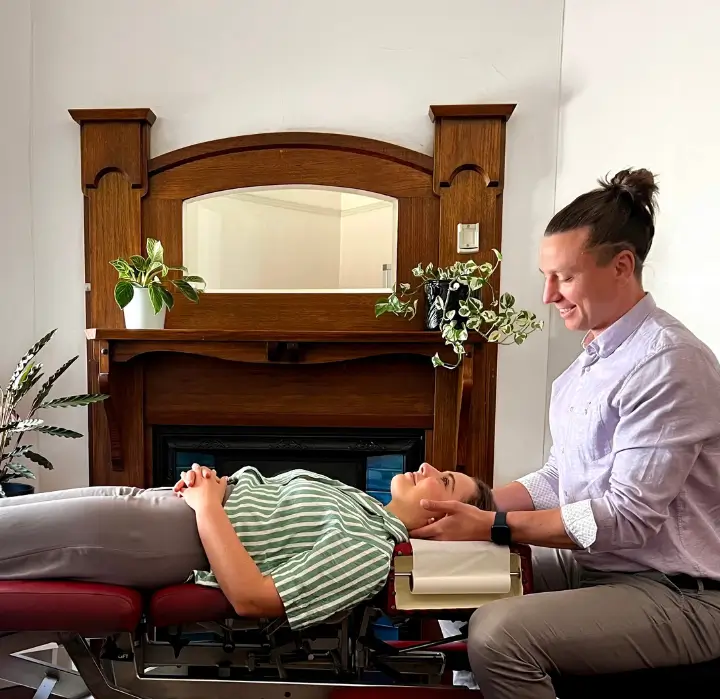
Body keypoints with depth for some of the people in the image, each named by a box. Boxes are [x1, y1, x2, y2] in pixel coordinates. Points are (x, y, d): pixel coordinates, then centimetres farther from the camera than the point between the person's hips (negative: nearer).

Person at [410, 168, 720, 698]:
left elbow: (627, 516, -23)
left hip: (676, 593, -8)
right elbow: (558, 480, 8)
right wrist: (473, 502, -5)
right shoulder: (589, 361, 8)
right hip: (593, 562, 8)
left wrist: (493, 526, -20)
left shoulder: (668, 362, -20)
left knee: (498, 635, -26)